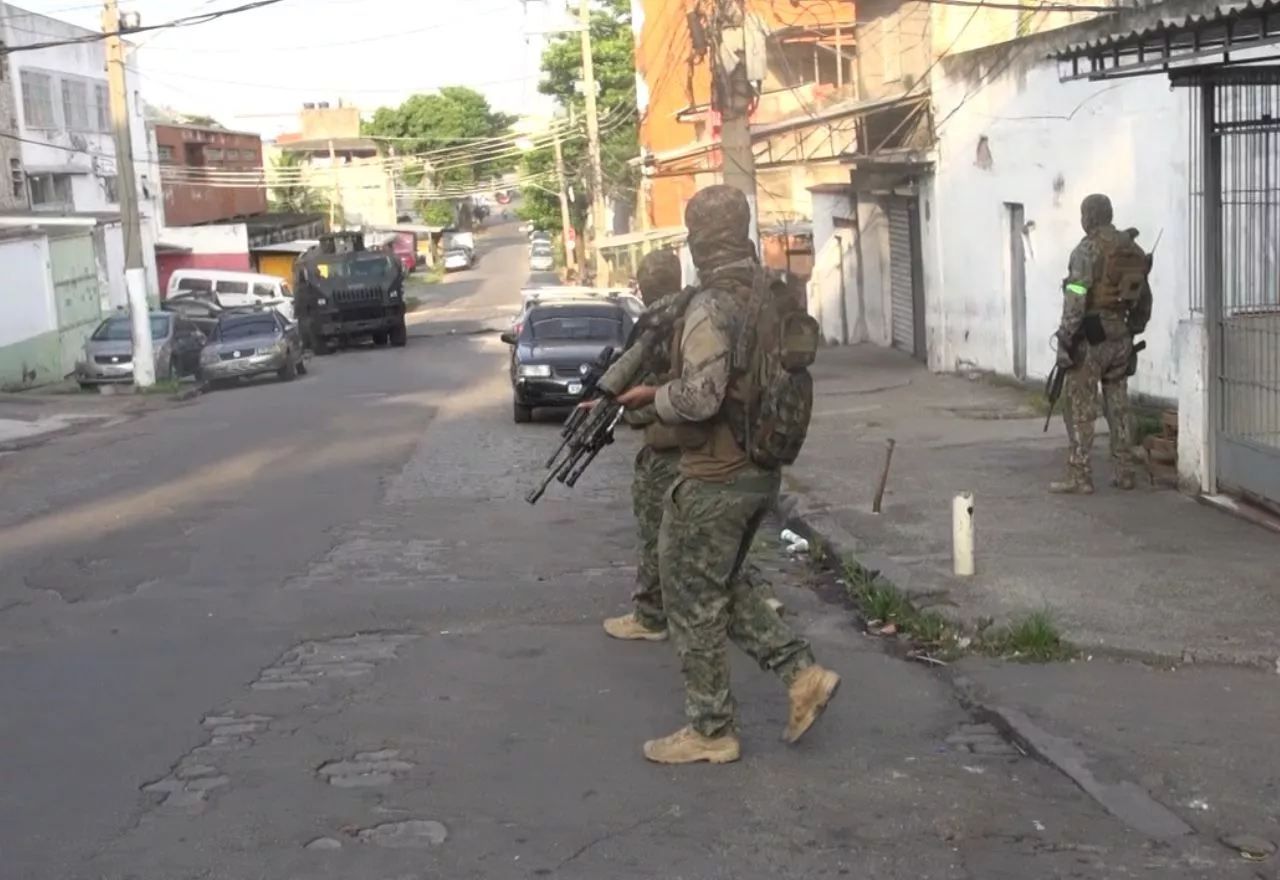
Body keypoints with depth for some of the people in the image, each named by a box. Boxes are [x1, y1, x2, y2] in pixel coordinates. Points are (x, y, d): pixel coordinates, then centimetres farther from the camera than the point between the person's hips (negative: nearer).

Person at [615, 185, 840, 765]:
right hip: (762, 470, 9)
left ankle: (711, 730, 14)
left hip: (715, 478, -9)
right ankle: (802, 673, 16)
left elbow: (699, 397, -26)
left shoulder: (713, 306, -21)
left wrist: (651, 397, -9)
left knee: (694, 600, 5)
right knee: (722, 585, 23)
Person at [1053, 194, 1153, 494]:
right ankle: (1124, 474, 15)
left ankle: (1079, 478, -4)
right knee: (1118, 406, 12)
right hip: (1120, 336, 7)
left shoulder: (1088, 249, -12)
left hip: (1091, 336, -7)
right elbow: (1144, 300, 16)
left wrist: (1065, 339, -16)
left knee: (1080, 408, -3)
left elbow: (1075, 298, -18)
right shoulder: (1134, 250, 11)